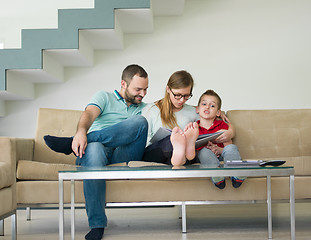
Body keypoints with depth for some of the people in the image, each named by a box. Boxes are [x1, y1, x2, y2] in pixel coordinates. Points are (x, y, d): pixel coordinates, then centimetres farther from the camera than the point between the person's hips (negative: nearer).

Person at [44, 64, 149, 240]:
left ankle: (71, 143, -25)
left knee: (140, 122, -26)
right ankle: (97, 224, -37)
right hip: (99, 152, -2)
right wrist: (81, 132, -25)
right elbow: (89, 114, -3)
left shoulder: (144, 109, 29)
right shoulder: (105, 97, 18)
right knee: (93, 148, -40)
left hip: (124, 155, 2)